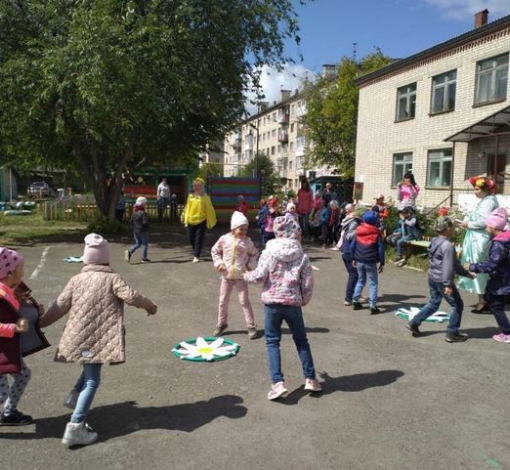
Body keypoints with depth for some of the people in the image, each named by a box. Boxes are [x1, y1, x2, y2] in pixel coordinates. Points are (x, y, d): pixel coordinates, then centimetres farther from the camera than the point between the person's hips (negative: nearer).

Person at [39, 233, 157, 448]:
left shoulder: (76, 279, 6)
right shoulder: (112, 278, -6)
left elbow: (60, 306, 6)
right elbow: (131, 296, -15)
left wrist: (41, 322, 19)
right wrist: (150, 306, 3)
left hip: (77, 338, 5)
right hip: (98, 339, -5)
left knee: (89, 370, 32)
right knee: (92, 380, -2)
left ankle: (74, 396, 43)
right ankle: (75, 427, -6)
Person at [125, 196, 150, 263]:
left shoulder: (134, 212, 3)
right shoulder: (143, 213, -20)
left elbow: (131, 222, 7)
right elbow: (145, 222, -24)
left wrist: (133, 228, 17)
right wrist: (147, 226, -3)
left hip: (135, 231, 7)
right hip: (143, 231, -7)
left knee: (138, 243, 17)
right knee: (144, 244, 8)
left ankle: (129, 252, -5)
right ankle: (144, 258, 12)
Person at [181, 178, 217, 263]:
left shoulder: (205, 197, -5)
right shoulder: (190, 196, 6)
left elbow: (209, 209, -3)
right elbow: (187, 207, 15)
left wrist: (211, 221, -3)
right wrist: (183, 217, 18)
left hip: (201, 220, -4)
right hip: (191, 220, 4)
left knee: (198, 239, -5)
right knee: (191, 238, 10)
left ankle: (196, 256, -1)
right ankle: (196, 252, 33)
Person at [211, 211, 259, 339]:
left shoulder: (247, 241, -6)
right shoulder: (224, 239, -6)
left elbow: (254, 254, 9)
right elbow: (215, 251, 7)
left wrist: (250, 265, -4)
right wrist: (218, 263, -6)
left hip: (241, 276, -1)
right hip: (227, 276, 2)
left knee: (244, 301, 2)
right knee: (223, 301, 12)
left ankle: (251, 326, 10)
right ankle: (221, 324, 30)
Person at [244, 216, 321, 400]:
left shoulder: (269, 252, -6)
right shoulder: (302, 256, 0)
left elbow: (259, 276, -10)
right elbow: (308, 284, -1)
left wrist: (246, 275, 11)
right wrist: (304, 301, 16)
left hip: (272, 302, -1)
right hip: (293, 303, 2)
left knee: (272, 341, 7)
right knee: (301, 340, 17)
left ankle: (278, 382, -2)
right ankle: (310, 379, 21)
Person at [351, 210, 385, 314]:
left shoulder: (358, 231, 3)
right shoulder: (377, 233, -7)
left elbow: (352, 245, 6)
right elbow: (381, 249, -7)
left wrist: (354, 258, 17)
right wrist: (382, 263, 0)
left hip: (359, 261, 4)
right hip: (371, 262, -4)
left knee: (360, 280, 21)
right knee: (373, 284, 3)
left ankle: (355, 301, 23)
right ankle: (372, 306, -1)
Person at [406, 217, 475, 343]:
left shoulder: (435, 242, 11)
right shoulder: (448, 245, -19)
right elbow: (448, 266, -24)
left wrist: (465, 273, 22)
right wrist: (448, 284, -24)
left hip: (432, 278, 9)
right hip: (442, 281, -9)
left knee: (433, 304, 21)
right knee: (457, 305, 6)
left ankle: (414, 323, 19)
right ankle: (452, 334, 12)